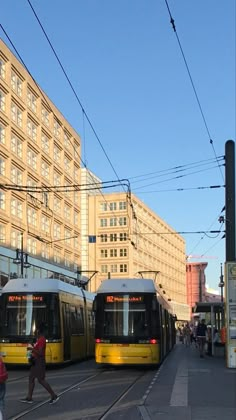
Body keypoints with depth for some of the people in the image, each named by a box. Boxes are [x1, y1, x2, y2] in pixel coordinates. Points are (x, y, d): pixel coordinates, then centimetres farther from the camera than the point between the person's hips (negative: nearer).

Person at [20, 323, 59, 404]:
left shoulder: (41, 340, -20)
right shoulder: (39, 339, 12)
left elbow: (40, 353, -26)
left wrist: (32, 349, -18)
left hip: (39, 362, -11)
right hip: (36, 362, 11)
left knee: (41, 380, -7)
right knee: (31, 378, 12)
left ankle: (54, 396, -1)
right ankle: (29, 398, 18)